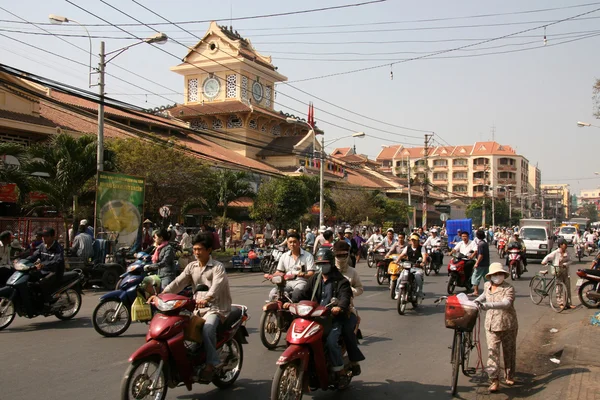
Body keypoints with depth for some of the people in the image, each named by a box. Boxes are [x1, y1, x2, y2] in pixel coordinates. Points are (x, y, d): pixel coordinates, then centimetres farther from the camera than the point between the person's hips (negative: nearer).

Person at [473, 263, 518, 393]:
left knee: (509, 352, 12)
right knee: (492, 351, -7)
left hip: (508, 325, -3)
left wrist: (489, 305, -44)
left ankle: (509, 377, 33)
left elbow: (506, 303, -33)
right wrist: (477, 300, 19)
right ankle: (494, 381, -5)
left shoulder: (509, 288, -14)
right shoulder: (487, 285, 4)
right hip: (491, 325, 3)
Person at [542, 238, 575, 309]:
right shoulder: (555, 253, -10)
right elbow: (548, 257, -10)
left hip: (565, 271, 5)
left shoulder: (567, 253, 4)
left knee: (567, 287, 6)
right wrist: (544, 261, -28)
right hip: (558, 272, -5)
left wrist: (565, 264, -18)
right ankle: (561, 303, 7)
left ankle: (568, 303, 14)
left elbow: (569, 261, 0)